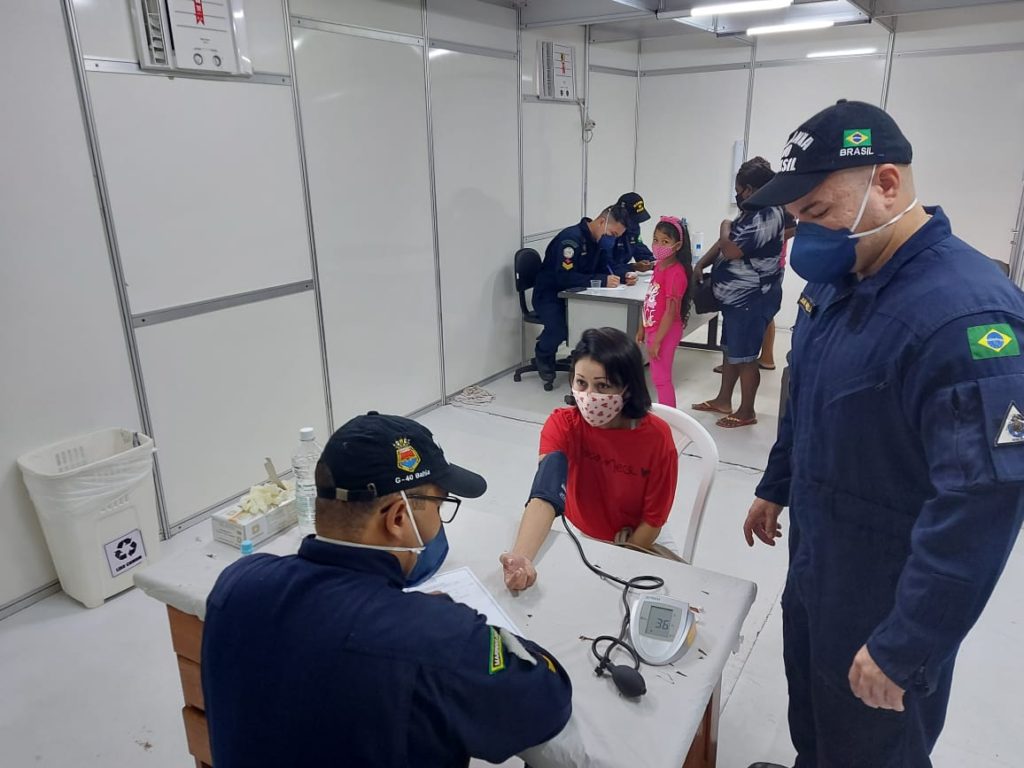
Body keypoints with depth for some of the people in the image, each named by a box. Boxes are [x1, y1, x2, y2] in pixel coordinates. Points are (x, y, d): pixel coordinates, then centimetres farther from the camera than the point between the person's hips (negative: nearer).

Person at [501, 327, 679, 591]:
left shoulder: (657, 436, -22)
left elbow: (653, 520, -13)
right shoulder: (562, 424, -23)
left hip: (641, 540, -1)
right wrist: (520, 558, -55)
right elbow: (543, 497, -39)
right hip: (579, 535, 1)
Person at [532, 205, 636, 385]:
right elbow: (564, 277, -30)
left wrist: (623, 277, -14)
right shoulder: (571, 238, -22)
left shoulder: (599, 240, 5)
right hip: (549, 297, -8)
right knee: (561, 328, -34)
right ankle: (543, 354, 1)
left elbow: (603, 269, 7)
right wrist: (602, 281, -34)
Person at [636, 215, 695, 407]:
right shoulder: (659, 267, 6)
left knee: (661, 378, 0)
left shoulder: (676, 273, -21)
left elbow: (670, 311, -22)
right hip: (653, 329, 9)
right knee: (657, 376, 17)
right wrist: (643, 328, 17)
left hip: (665, 332, -9)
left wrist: (657, 341, -20)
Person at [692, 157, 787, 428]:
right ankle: (723, 401, 31)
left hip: (752, 300, -11)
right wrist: (701, 264, 6)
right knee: (730, 350, 18)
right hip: (737, 297, 11)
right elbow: (724, 244, 19)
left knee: (744, 357, -2)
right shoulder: (753, 211, 13)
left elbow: (732, 250, -26)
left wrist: (725, 228, -6)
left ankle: (746, 412, 9)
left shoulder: (768, 215, -20)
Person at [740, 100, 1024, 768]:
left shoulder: (966, 313, -29)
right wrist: (776, 487, 21)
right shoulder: (838, 281, 1)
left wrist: (904, 647, -24)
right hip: (815, 563, 8)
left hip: (887, 602, -7)